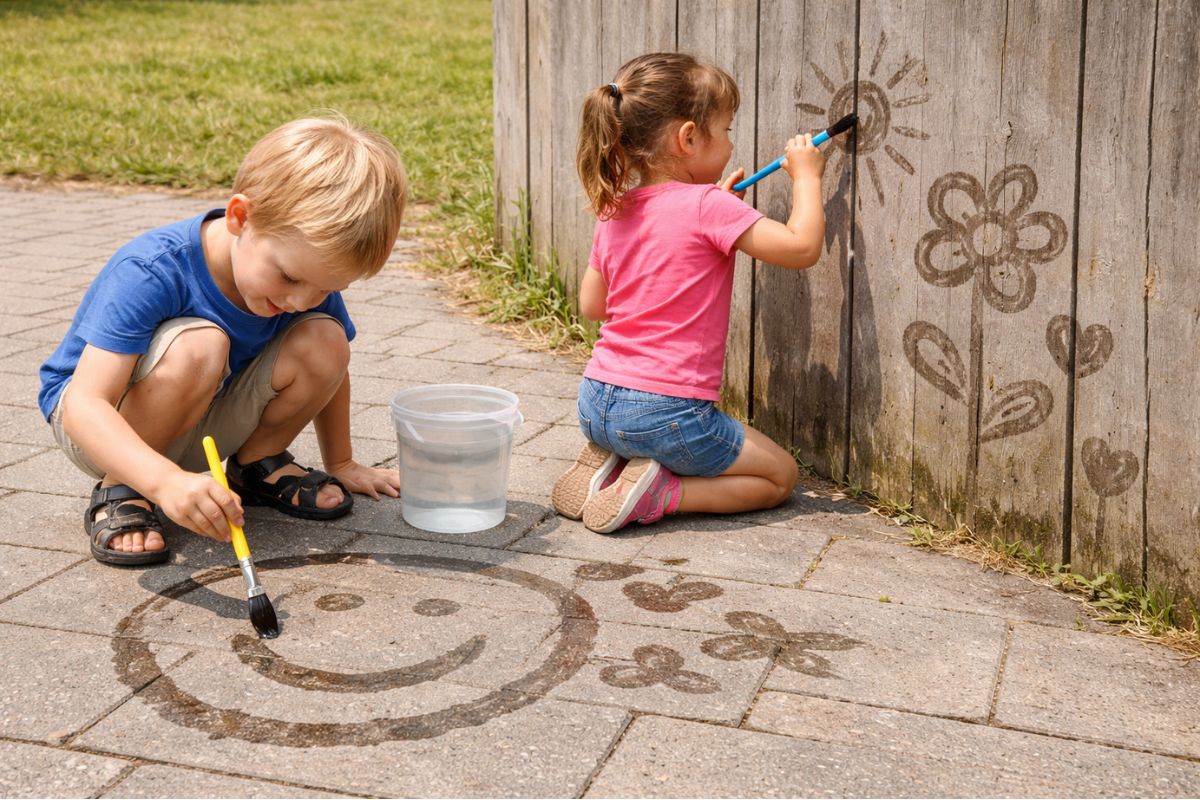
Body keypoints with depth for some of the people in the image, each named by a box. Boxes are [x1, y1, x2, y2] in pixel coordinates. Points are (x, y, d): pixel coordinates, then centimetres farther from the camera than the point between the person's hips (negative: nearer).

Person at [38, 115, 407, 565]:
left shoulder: (310, 266, -16)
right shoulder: (149, 273, -34)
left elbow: (326, 368, 5)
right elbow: (85, 406, -41)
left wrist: (341, 465, 14)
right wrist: (166, 480, -58)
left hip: (206, 419, 5)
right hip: (107, 425, -5)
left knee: (325, 340, -20)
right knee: (197, 346, -37)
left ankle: (258, 464, 6)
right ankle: (120, 492, -15)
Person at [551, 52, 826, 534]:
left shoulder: (614, 212, 7)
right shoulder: (708, 206, -14)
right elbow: (802, 247, -16)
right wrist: (806, 177, 1)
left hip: (596, 405, 7)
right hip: (668, 413, -7)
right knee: (779, 475, 12)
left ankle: (603, 465, 9)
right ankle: (659, 494, -7)